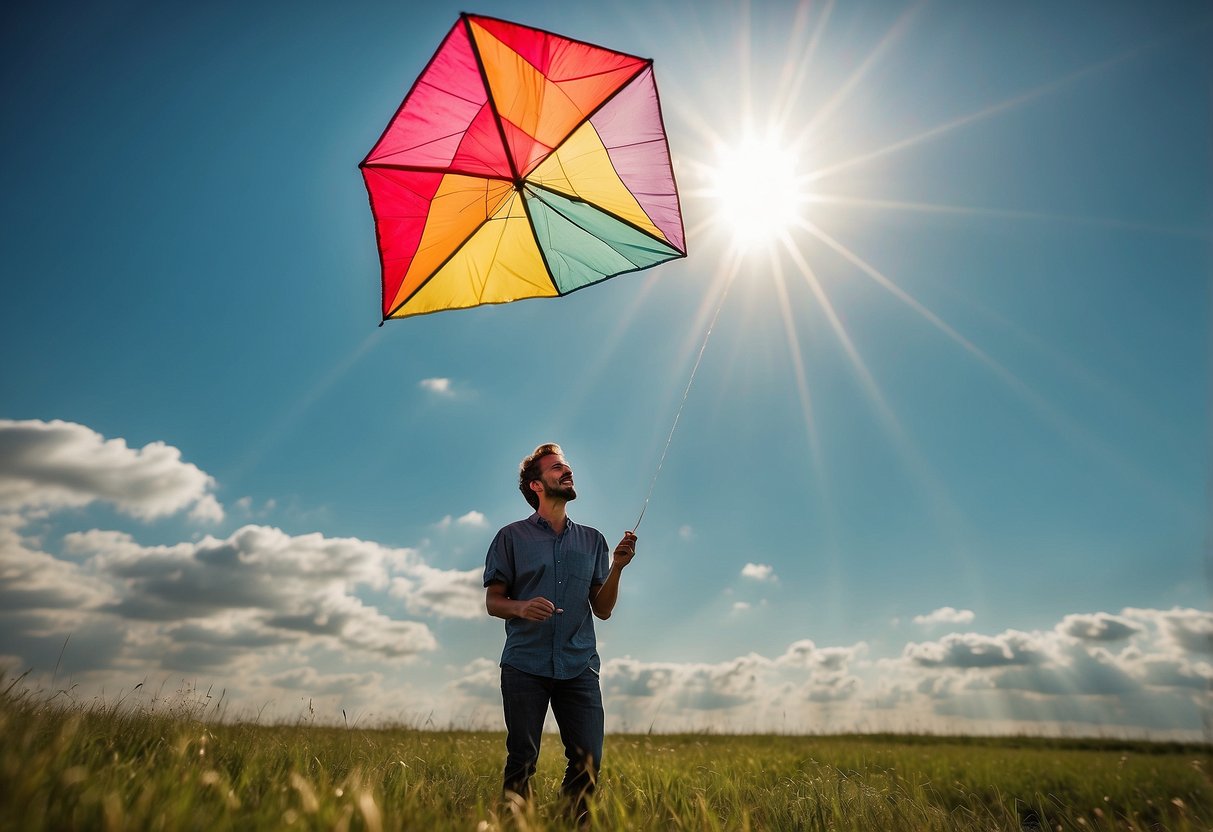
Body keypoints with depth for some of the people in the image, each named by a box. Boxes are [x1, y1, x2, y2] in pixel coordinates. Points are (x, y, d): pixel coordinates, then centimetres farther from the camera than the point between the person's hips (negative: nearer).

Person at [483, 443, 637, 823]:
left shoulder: (592, 540, 12)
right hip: (525, 665, -2)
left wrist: (617, 568, -6)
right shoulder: (512, 537, 4)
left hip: (579, 667, 3)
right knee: (522, 759, 4)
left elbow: (603, 610, 10)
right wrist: (520, 607, -19)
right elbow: (492, 602, 3)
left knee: (588, 759, 1)